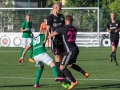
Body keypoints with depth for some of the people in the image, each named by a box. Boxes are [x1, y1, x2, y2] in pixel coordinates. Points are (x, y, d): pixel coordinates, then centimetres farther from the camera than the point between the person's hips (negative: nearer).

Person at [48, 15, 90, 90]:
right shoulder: (74, 29, 10)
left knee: (62, 67, -2)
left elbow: (52, 34, 2)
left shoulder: (63, 28, -10)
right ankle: (85, 73, 25)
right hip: (76, 49, 8)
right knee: (70, 64, 29)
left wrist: (48, 36, 24)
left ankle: (74, 81, -9)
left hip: (70, 51, -8)